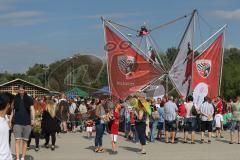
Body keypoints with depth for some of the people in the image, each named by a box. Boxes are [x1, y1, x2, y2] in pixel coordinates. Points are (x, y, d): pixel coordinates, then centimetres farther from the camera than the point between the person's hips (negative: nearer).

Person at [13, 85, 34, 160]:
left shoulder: (29, 99, 5)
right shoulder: (15, 99, 4)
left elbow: (32, 109, 3)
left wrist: (33, 119, -10)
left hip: (27, 122, 1)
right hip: (17, 122, -1)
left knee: (25, 141, 6)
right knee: (17, 140, -9)